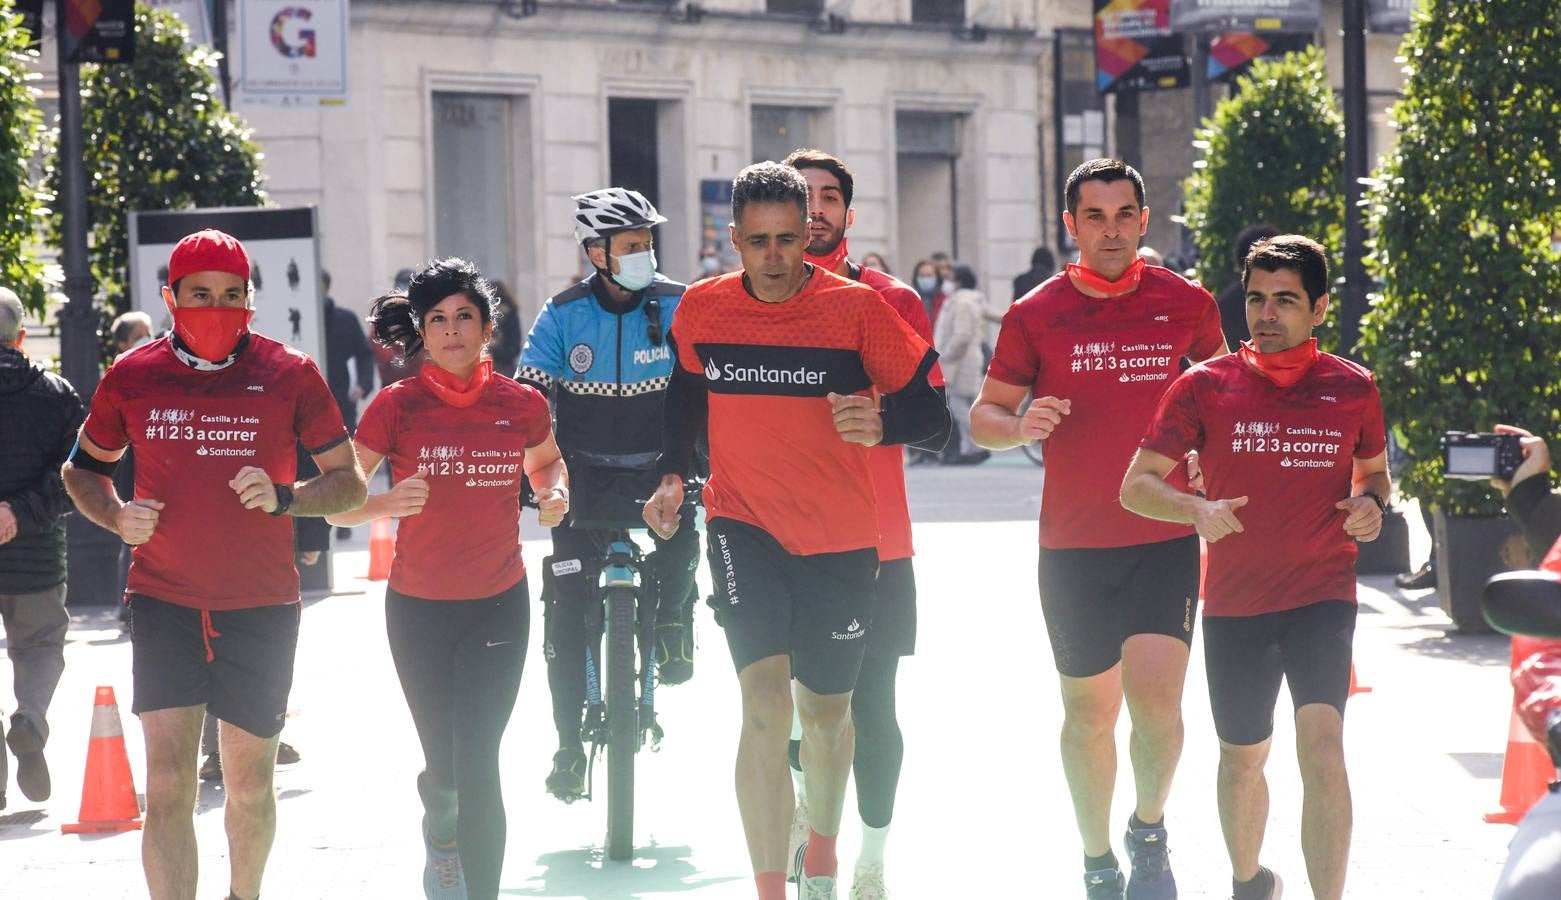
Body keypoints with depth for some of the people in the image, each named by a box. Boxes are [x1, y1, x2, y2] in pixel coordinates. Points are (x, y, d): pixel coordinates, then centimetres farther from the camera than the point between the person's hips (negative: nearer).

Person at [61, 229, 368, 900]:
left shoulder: (288, 375, -2)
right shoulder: (131, 378, 1)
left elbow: (349, 482, 2)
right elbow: (83, 468, 16)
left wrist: (285, 497, -18)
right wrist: (117, 516, -5)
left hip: (261, 607, 0)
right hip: (163, 600, 0)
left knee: (249, 783, 12)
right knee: (168, 785, -12)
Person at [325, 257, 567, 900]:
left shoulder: (522, 405, -2)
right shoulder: (396, 406, -8)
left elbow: (546, 462, 21)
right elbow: (338, 504, -7)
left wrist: (554, 495, -1)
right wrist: (390, 503, -27)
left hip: (498, 606, 0)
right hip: (418, 608, 0)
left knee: (478, 764, -9)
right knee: (444, 763, 10)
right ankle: (440, 828, 45)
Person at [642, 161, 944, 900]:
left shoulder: (855, 307, -11)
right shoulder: (701, 310, -3)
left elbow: (928, 406, -8)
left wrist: (880, 426, -28)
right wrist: (672, 474, 7)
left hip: (840, 539, 0)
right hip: (742, 526, 0)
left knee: (825, 709, 15)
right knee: (765, 700, -18)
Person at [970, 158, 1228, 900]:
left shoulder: (1186, 304, 2)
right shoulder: (1035, 315, -1)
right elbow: (982, 416, 5)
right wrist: (1020, 426, -18)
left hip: (1165, 539, -1)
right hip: (1072, 546, 1)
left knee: (1156, 702, -14)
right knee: (1088, 713, 9)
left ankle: (1149, 828, 14)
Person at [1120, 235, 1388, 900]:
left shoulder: (1353, 389, 2)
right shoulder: (1205, 386, -2)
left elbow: (1374, 470, 19)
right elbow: (1137, 485, -2)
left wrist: (1371, 505, -5)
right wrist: (1197, 510, -22)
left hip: (1322, 595, -1)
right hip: (1234, 601, 1)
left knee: (1322, 745, -21)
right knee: (1243, 758, 15)